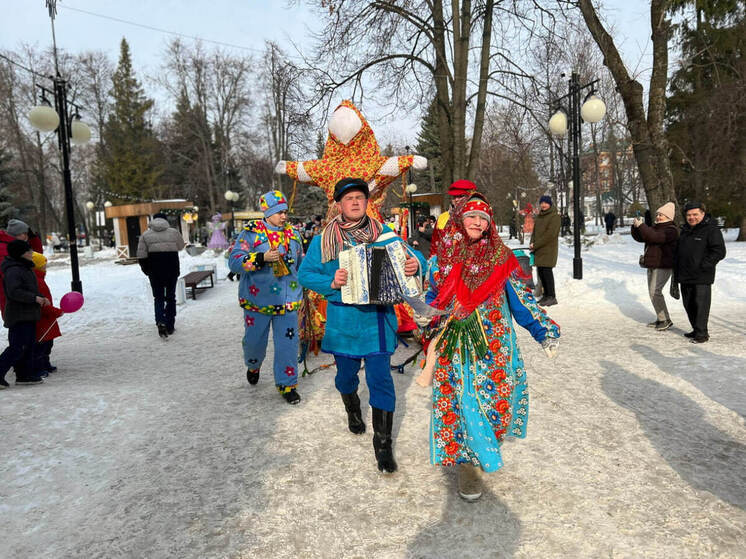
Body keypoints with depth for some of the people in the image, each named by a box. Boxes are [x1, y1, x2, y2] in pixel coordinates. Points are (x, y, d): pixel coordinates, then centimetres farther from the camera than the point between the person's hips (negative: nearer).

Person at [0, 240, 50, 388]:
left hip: (28, 315, 11)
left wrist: (41, 298, 11)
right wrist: (35, 298, -24)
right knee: (17, 347, -11)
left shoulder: (24, 269, 17)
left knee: (28, 346, 13)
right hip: (19, 316, -11)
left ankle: (25, 375, 19)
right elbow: (14, 292, -26)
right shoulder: (13, 271, -16)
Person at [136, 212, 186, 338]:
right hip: (172, 270, 1)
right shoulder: (174, 232, 0)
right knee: (170, 297, 13)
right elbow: (181, 246, 16)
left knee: (158, 297, 9)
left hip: (155, 271, 0)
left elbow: (141, 256, -5)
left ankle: (160, 322, -15)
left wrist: (146, 270, 6)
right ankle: (170, 326, 15)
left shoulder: (145, 235, -1)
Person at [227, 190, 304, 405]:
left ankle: (286, 384, 17)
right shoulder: (250, 233, -7)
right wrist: (262, 258, -26)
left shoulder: (293, 234, 9)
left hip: (288, 301, 3)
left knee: (288, 343, 1)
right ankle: (253, 366, 46)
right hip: (257, 300, -2)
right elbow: (234, 261, -17)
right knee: (254, 340, 13)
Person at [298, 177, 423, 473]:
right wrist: (331, 283, -16)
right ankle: (353, 411, 50)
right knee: (346, 373, 17)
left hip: (378, 318, -1)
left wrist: (415, 264, -22)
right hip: (342, 319, 1)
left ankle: (383, 443, 10)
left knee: (380, 378, -4)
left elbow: (410, 257, 3)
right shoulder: (323, 240, 1)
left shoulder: (384, 233, 2)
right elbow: (305, 274, 2)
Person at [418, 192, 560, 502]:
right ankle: (466, 464, 15)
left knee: (496, 399, 4)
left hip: (495, 348, 0)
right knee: (462, 403, -2)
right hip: (456, 349, 0)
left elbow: (521, 299, 2)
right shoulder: (441, 259, 4)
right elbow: (432, 303, 13)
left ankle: (483, 449, 33)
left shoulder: (501, 258, 2)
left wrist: (545, 331, -5)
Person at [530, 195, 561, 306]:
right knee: (540, 272, 8)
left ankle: (552, 297, -4)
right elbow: (534, 231, 19)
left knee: (546, 271, -10)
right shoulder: (539, 216, 16)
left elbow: (550, 234, -16)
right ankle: (546, 295, 16)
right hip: (539, 250, 7)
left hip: (548, 249, -7)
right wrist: (532, 243, -1)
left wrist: (535, 245, -16)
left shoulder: (554, 217, -8)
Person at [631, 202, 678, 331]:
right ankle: (660, 319, 20)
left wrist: (641, 225, -25)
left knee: (655, 291, -16)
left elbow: (656, 237, -28)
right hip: (652, 265, 9)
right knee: (653, 292, 11)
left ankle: (666, 320, -8)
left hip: (663, 266, -9)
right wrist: (635, 227, -3)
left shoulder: (671, 230, -11)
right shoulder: (655, 228, 17)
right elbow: (639, 238, 15)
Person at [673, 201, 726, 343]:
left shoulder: (711, 230, -7)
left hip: (702, 278, -8)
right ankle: (696, 330, 25)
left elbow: (719, 252, -13)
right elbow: (678, 251, 24)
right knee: (688, 305, 12)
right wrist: (676, 270, 15)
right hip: (685, 276, 8)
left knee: (701, 304, -5)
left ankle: (702, 333, 3)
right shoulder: (685, 230, 16)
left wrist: (703, 266, -17)